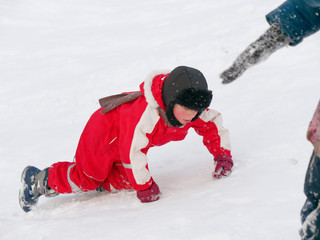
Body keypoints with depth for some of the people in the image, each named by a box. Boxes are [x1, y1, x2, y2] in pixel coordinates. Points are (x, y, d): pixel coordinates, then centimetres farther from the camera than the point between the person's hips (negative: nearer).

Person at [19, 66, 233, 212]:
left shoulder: (192, 110, -22)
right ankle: (40, 180, 25)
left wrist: (223, 155, -13)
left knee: (124, 181, 5)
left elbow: (212, 124, -4)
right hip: (106, 130, -7)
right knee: (87, 179, 6)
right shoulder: (146, 112, -45)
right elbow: (133, 150, -41)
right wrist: (145, 187, -32)